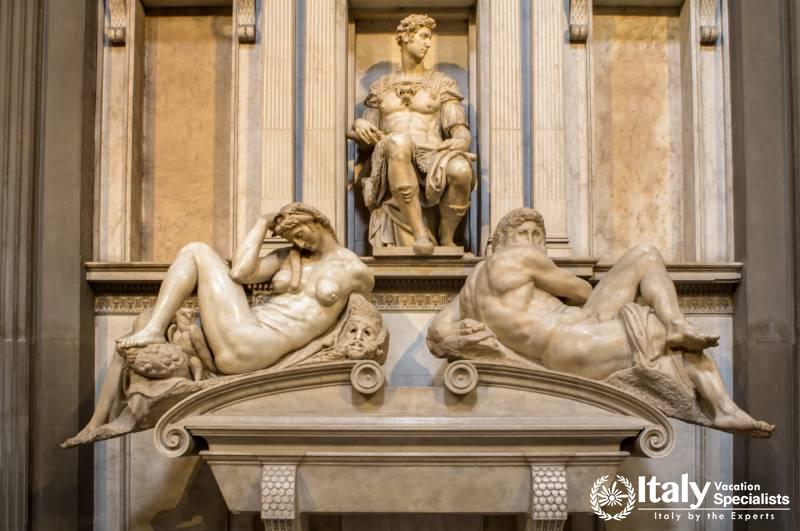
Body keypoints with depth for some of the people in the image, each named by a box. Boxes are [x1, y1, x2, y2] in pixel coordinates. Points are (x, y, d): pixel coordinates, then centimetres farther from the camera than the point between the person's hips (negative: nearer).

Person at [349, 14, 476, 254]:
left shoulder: (442, 83, 17)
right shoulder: (381, 86, 23)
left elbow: (461, 130, 6)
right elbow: (366, 140, 22)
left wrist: (460, 142, -19)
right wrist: (359, 125, -3)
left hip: (431, 163, 0)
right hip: (391, 167, 0)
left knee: (461, 169, -37)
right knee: (399, 142, -39)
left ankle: (446, 236, -10)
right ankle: (419, 232, -38)